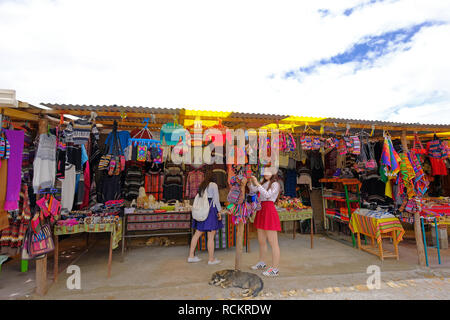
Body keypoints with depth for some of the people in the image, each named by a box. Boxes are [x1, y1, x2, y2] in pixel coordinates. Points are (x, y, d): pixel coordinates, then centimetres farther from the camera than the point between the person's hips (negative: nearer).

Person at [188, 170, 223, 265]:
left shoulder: (201, 185, 13)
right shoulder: (213, 185, -5)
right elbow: (216, 199, -9)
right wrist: (219, 211, -4)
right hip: (211, 210, -7)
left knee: (197, 234, 13)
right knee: (211, 236, 0)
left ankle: (191, 256, 20)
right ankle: (211, 259, 9)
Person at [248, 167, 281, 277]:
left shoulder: (275, 184, -7)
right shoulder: (264, 183, 16)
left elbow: (267, 195, -21)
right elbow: (253, 189, 14)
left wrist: (257, 183, -21)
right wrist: (250, 182, -4)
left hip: (269, 212, -8)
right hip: (261, 211, 8)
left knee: (273, 242, -2)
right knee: (261, 241, 18)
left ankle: (275, 269, 7)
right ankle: (262, 263, 34)